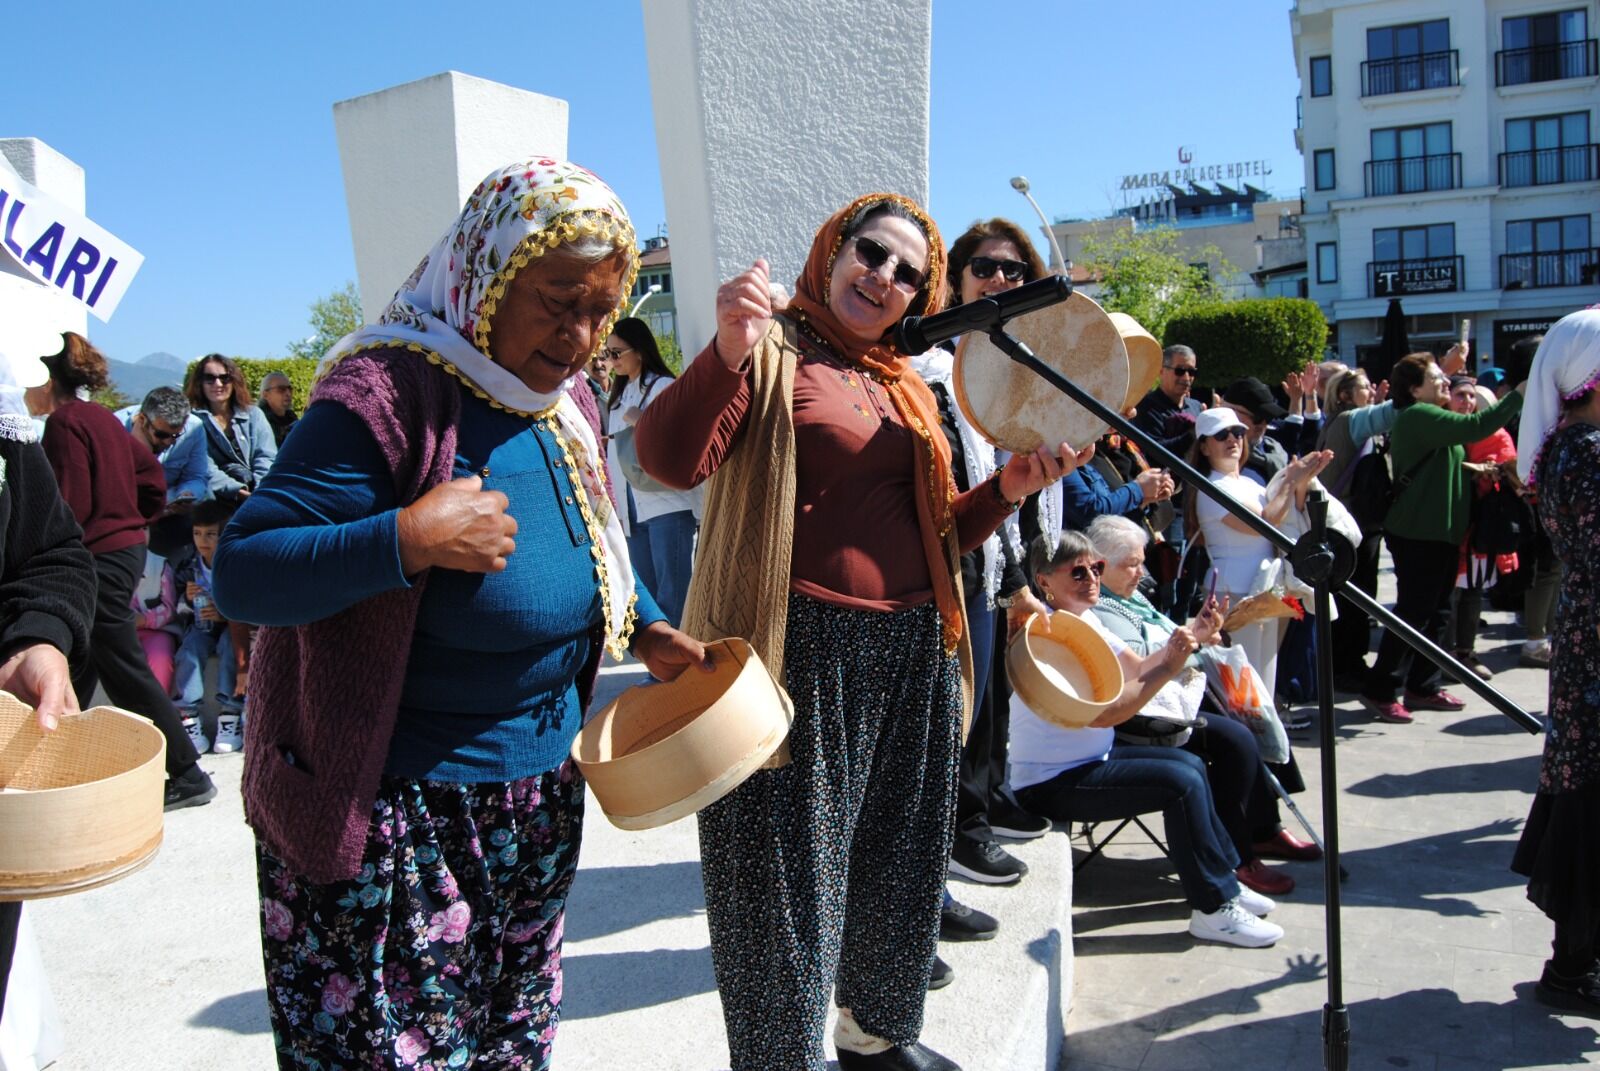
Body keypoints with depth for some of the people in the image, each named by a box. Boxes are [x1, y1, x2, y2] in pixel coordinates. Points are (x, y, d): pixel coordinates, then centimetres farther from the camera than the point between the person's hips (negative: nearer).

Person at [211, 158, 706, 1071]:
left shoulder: (564, 411, 6)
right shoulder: (388, 395, -20)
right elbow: (240, 574, -24)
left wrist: (650, 633, 7)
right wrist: (411, 539, -35)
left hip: (542, 800, 8)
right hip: (395, 818, -8)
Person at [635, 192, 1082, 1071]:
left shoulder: (904, 387, 17)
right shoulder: (772, 350, -4)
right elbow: (670, 460, -21)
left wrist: (1008, 488, 2)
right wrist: (728, 350, -35)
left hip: (913, 652, 8)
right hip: (803, 651, -7)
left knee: (898, 861, 20)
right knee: (794, 875, 3)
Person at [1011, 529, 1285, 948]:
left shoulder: (1087, 619, 5)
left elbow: (1137, 669, 7)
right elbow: (1102, 714, -30)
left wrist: (1192, 636, -6)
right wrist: (1169, 667, -30)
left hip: (1091, 758, 10)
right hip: (1051, 783, -10)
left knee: (1191, 763, 13)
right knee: (1183, 782, -17)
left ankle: (1223, 879, 26)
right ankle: (1212, 909, -2)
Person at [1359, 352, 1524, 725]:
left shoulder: (1429, 418, 20)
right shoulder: (1417, 416, -15)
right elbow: (1475, 426, -25)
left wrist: (1476, 470, 14)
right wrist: (1519, 394, -20)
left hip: (1440, 531, 10)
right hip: (1418, 533, -10)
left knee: (1436, 613, 11)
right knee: (1413, 612, -8)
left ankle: (1423, 688, 19)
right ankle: (1379, 690, -2)